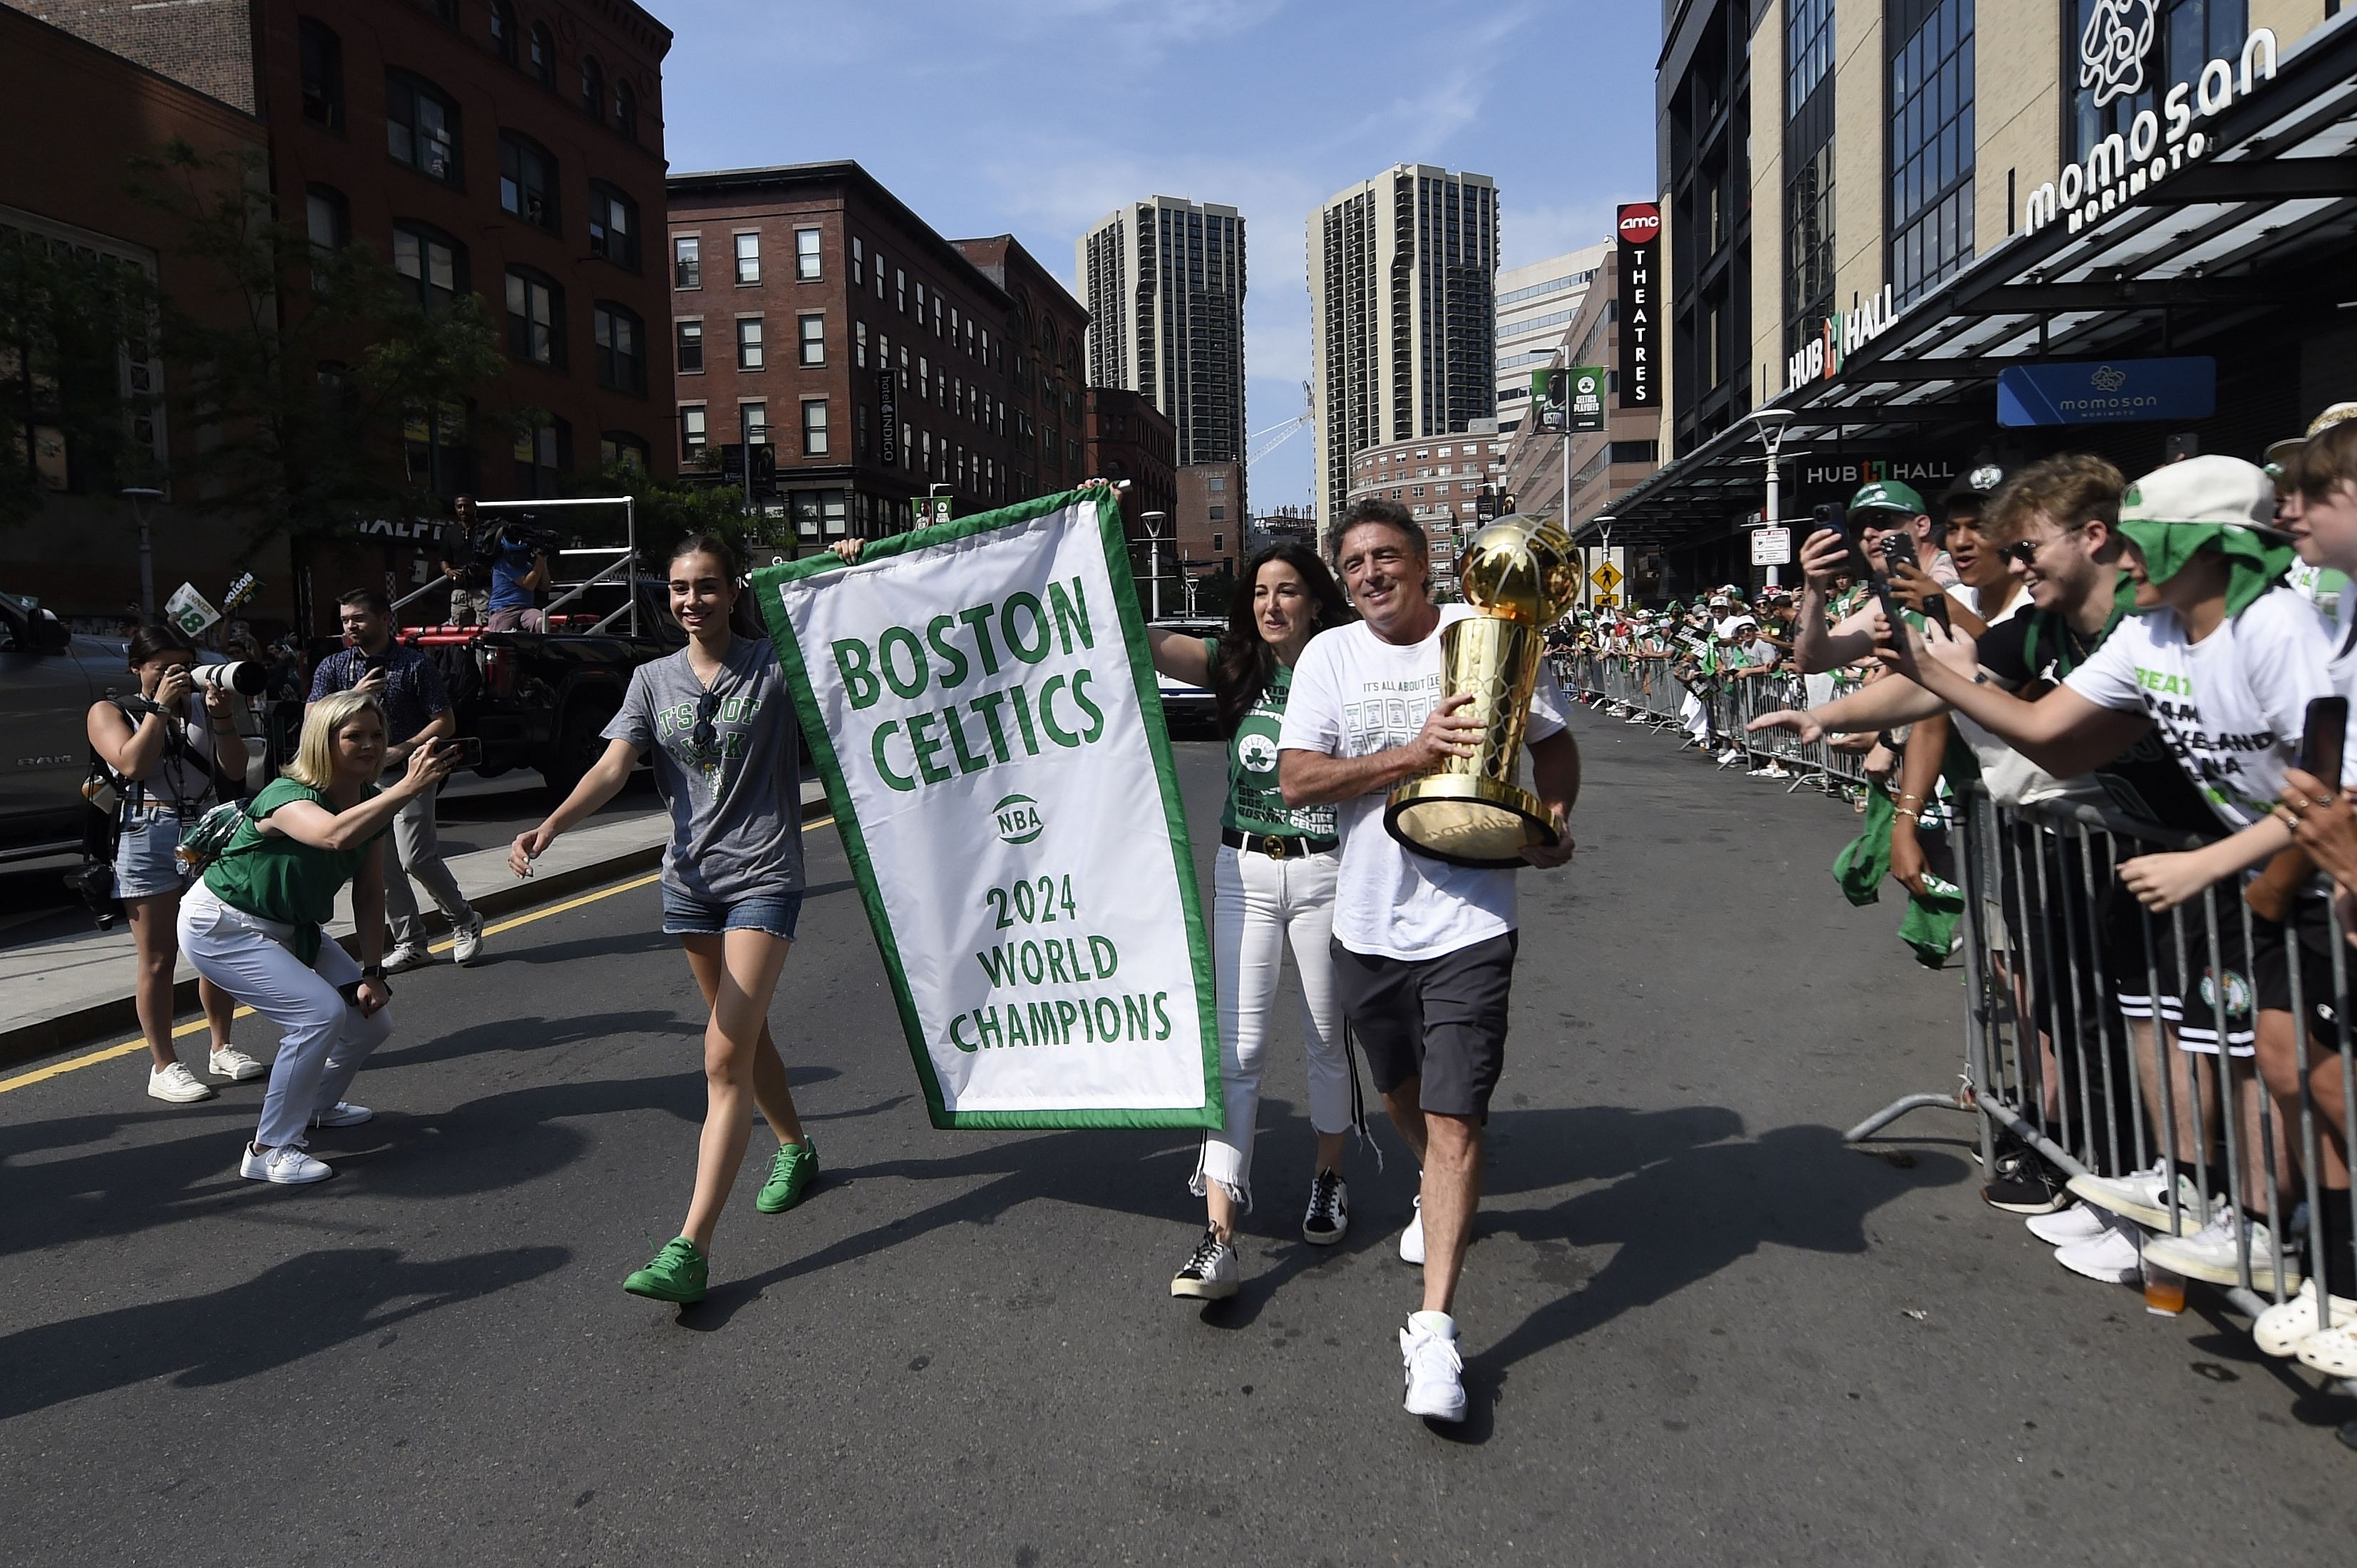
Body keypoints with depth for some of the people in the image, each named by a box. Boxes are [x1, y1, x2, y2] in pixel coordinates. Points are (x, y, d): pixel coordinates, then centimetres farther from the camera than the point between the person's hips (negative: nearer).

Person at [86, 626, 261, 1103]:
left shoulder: (206, 705, 11)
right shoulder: (109, 712, 4)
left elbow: (235, 769, 2)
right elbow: (133, 764, -13)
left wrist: (221, 716, -9)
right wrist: (161, 706, -13)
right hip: (148, 837, -3)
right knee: (158, 961, 0)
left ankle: (222, 1049, 24)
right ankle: (164, 1067, 7)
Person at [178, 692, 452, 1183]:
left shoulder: (370, 803, -6)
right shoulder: (288, 796, -29)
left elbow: (369, 894, 0)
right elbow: (336, 835, -54)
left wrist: (372, 971, -4)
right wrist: (409, 788, -61)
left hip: (292, 929, 8)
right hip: (222, 928, -8)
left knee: (372, 1019, 1)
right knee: (320, 1013, -25)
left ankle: (317, 1106, 30)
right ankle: (270, 1152, -11)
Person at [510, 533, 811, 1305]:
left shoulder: (773, 664, -2)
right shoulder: (654, 680, 7)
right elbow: (614, 766, -5)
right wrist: (551, 825, -22)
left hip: (764, 878, -5)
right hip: (689, 878, 5)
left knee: (725, 1058, -12)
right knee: (744, 1033, 19)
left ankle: (691, 1249, -14)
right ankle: (794, 1148, 44)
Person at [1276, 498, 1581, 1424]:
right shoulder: (1329, 656, 0)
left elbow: (1554, 744, 10)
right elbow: (1295, 780, -10)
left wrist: (1552, 821, -9)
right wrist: (1413, 753, -20)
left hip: (1468, 921, -3)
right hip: (1366, 920, 3)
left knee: (1454, 1117, -8)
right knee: (1399, 1092, 23)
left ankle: (1435, 1329, -2)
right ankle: (1441, 1195, 54)